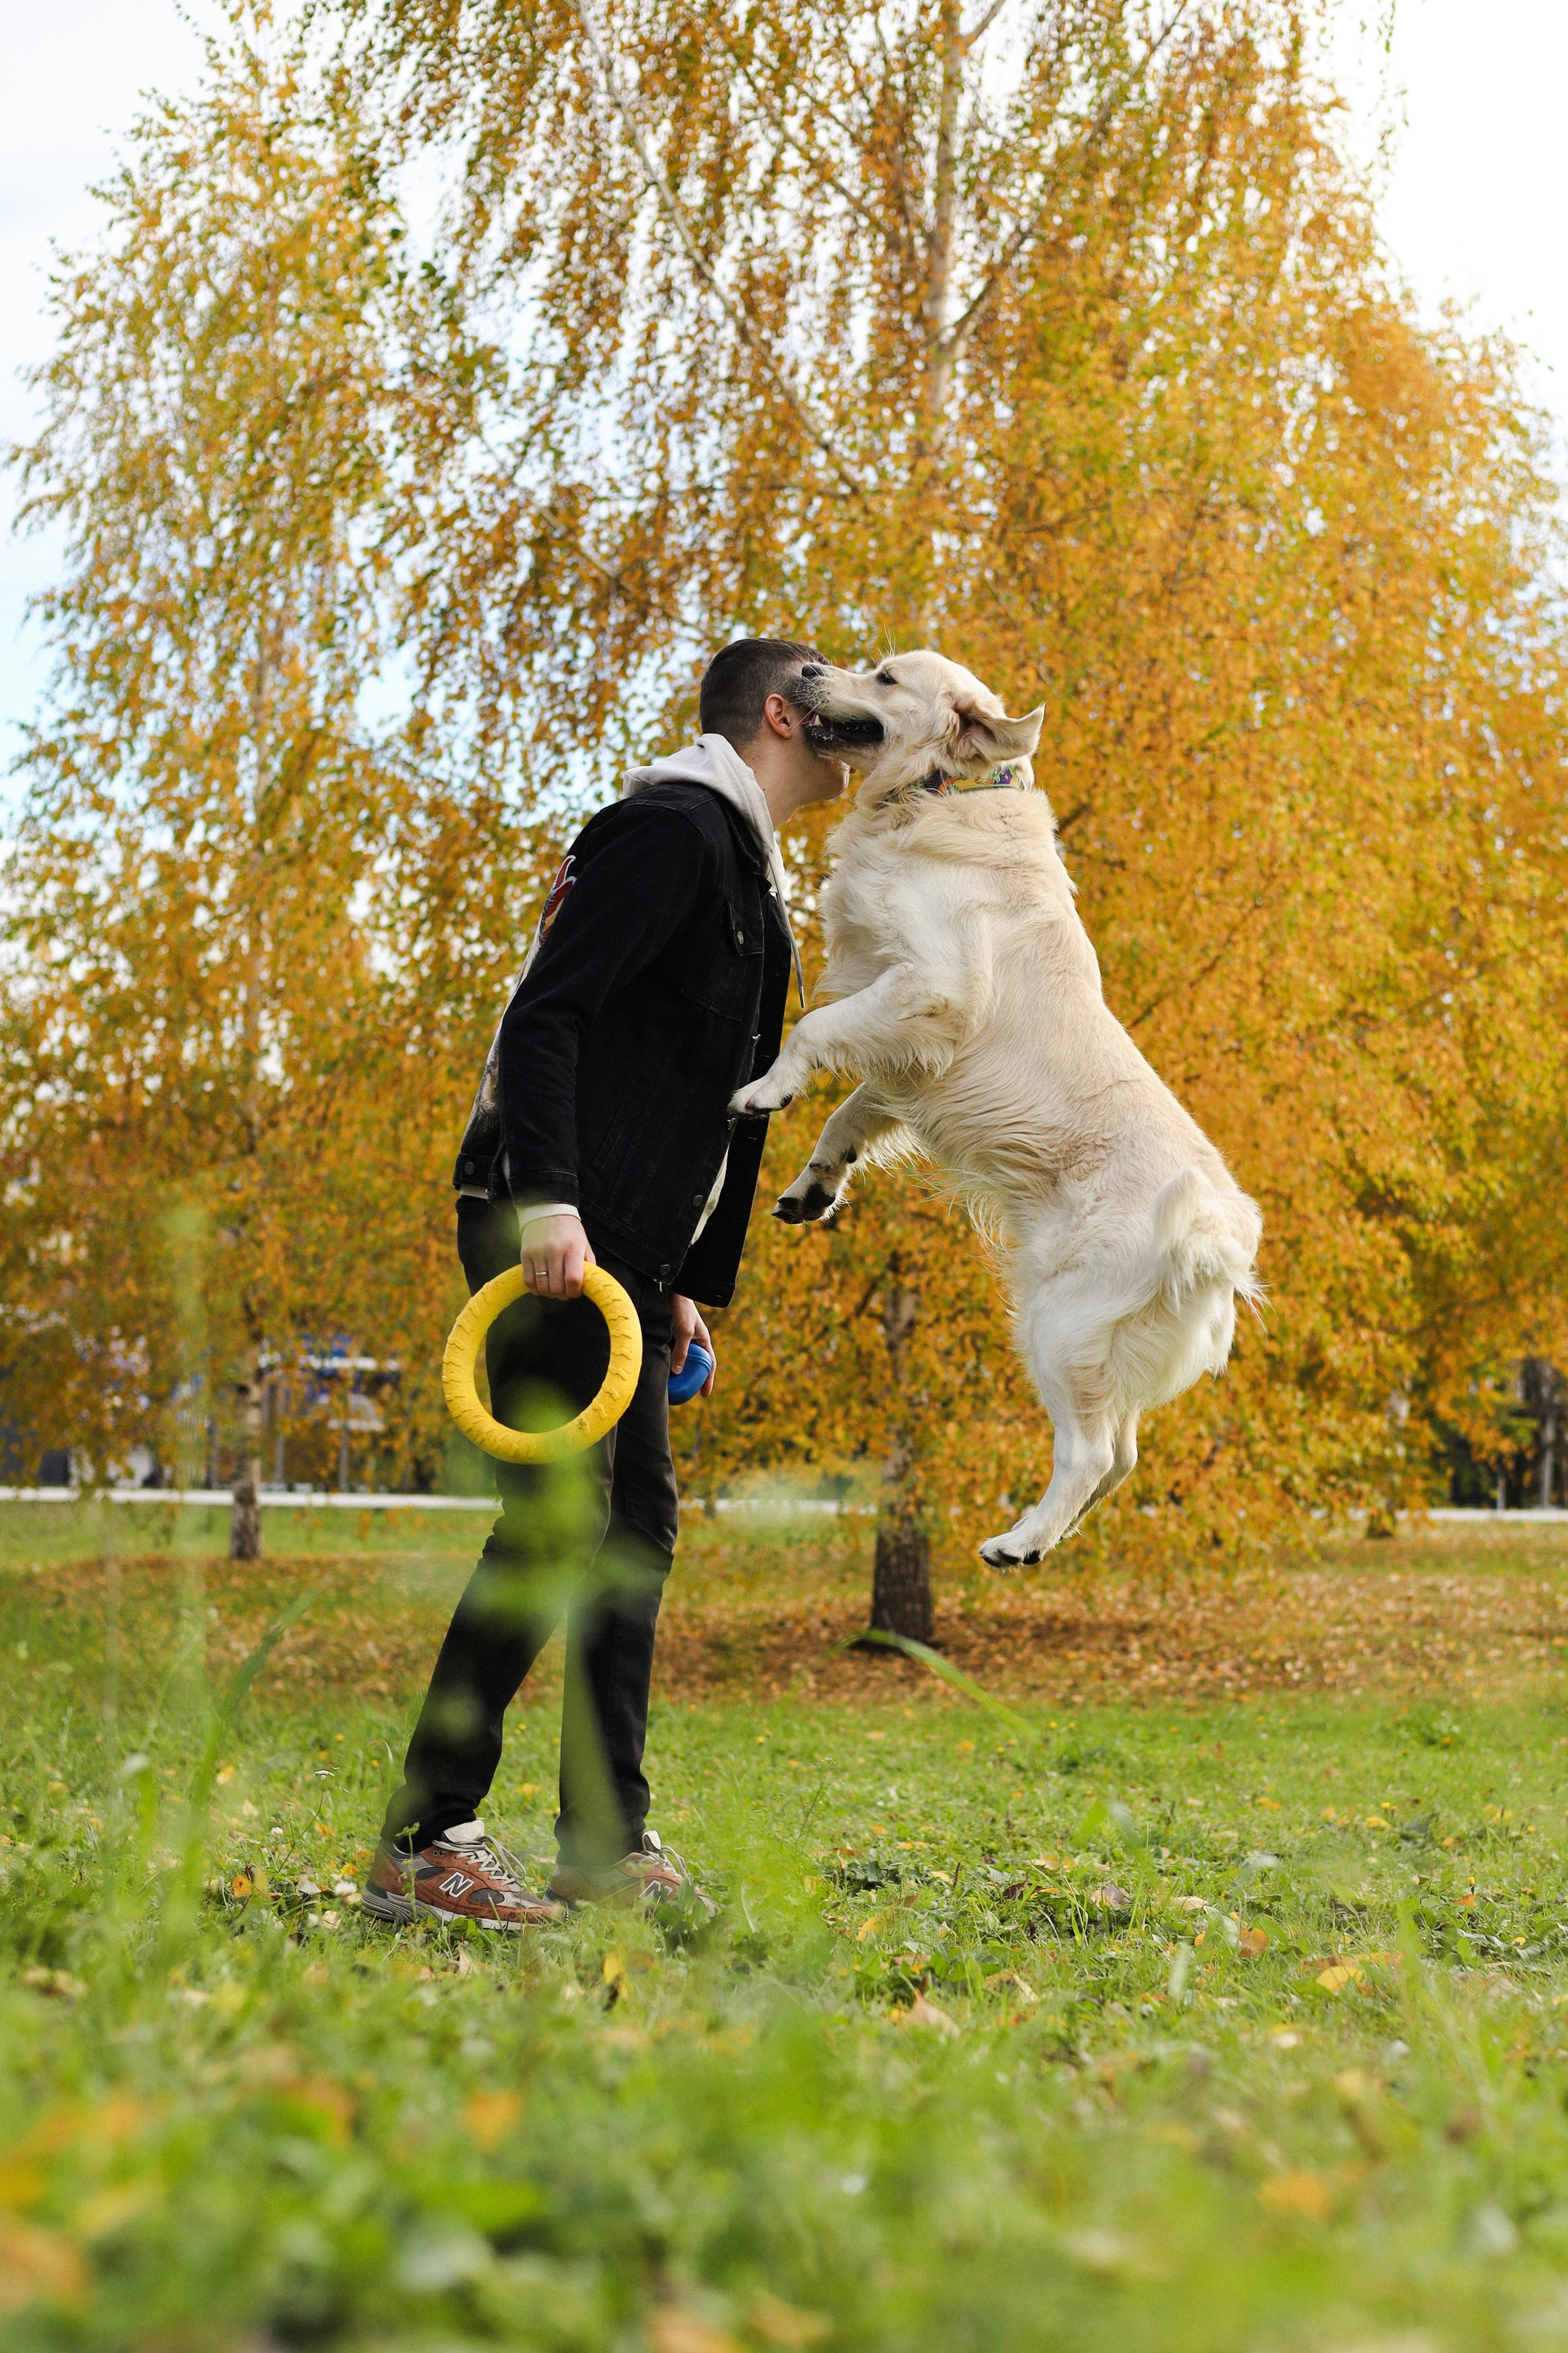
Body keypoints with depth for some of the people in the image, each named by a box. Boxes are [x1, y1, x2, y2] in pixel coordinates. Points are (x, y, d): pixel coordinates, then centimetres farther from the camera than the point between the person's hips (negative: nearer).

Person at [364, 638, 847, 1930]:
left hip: (620, 1245, 11)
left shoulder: (744, 866, 24)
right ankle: (420, 1845, -11)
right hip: (551, 1231, -11)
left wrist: (684, 1286, 22)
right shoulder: (672, 827, -7)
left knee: (637, 1525, 9)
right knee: (557, 1521, -13)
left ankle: (608, 1841, 13)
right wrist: (548, 1199, -28)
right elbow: (546, 1013, -18)